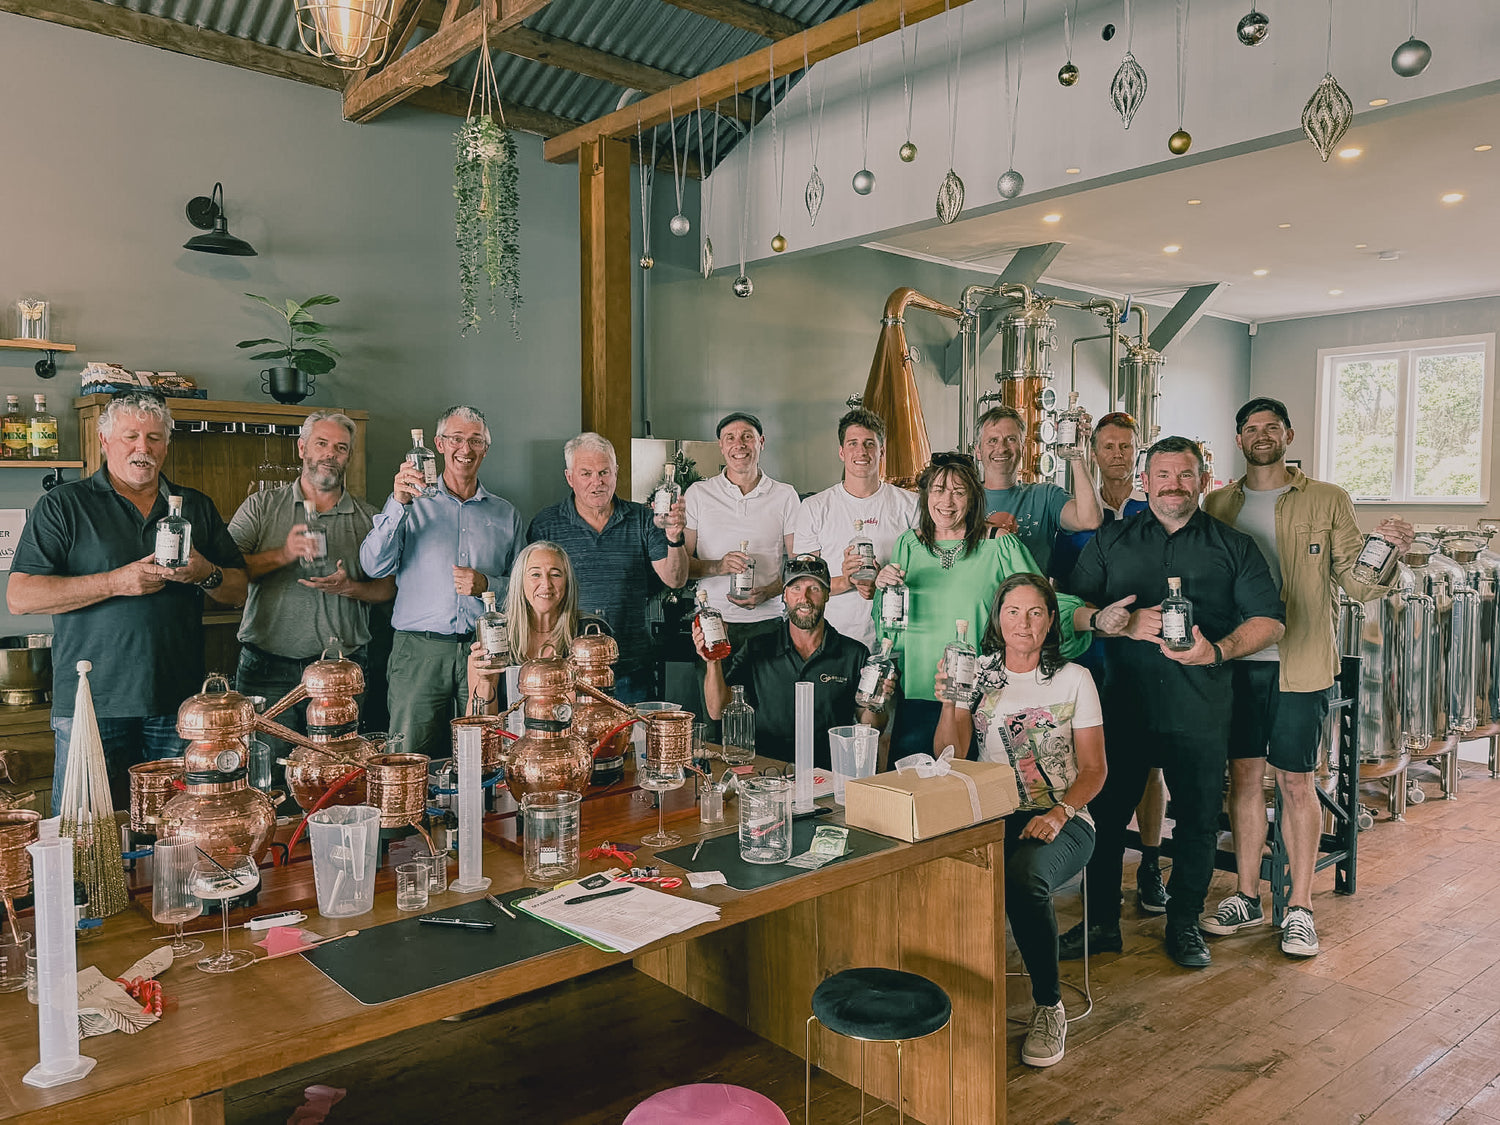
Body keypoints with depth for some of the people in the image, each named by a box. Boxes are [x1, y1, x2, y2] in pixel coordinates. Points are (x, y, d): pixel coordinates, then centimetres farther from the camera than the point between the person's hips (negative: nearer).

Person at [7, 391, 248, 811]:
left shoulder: (197, 507, 13)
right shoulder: (63, 505, 4)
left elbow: (238, 591, 13)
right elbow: (20, 596, -5)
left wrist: (205, 574, -9)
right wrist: (116, 582, -14)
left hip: (177, 700, 3)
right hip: (91, 700, -2)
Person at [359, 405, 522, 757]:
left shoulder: (505, 513, 15)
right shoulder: (411, 503, 10)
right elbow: (374, 566, -5)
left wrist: (486, 584, -5)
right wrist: (399, 503, -16)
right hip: (419, 651, -1)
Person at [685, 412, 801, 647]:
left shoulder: (785, 496, 6)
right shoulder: (697, 493, 6)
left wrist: (767, 592, -12)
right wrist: (717, 567, -14)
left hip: (766, 621, 0)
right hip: (712, 619, 0)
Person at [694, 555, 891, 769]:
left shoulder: (855, 654, 9)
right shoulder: (756, 650, 10)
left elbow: (869, 730, 10)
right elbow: (718, 712, 4)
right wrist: (713, 662, -9)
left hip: (828, 775, 0)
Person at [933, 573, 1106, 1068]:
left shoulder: (1073, 679, 6)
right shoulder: (976, 673, 11)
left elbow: (1093, 769, 3)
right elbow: (947, 757, 2)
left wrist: (1059, 814, -14)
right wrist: (949, 704, -16)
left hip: (1062, 820, -1)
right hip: (992, 818, 2)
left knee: (1022, 877, -35)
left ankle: (1049, 1006, -12)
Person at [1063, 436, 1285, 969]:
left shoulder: (1233, 546, 9)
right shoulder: (1110, 541, 11)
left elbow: (1269, 619, 2)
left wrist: (1217, 651, -15)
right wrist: (1109, 620, -13)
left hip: (1200, 708, 0)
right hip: (1122, 700, 1)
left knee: (1198, 818, 7)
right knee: (1106, 811, 4)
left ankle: (1184, 923, 25)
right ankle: (1100, 921, 19)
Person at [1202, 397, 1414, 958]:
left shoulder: (1328, 501, 3)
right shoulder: (1217, 504, 10)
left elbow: (1356, 582, -1)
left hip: (1300, 662, -2)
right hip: (1235, 660, 2)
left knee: (1297, 784, 2)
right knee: (1244, 776, 9)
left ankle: (1299, 907, 15)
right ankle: (1247, 896, 21)